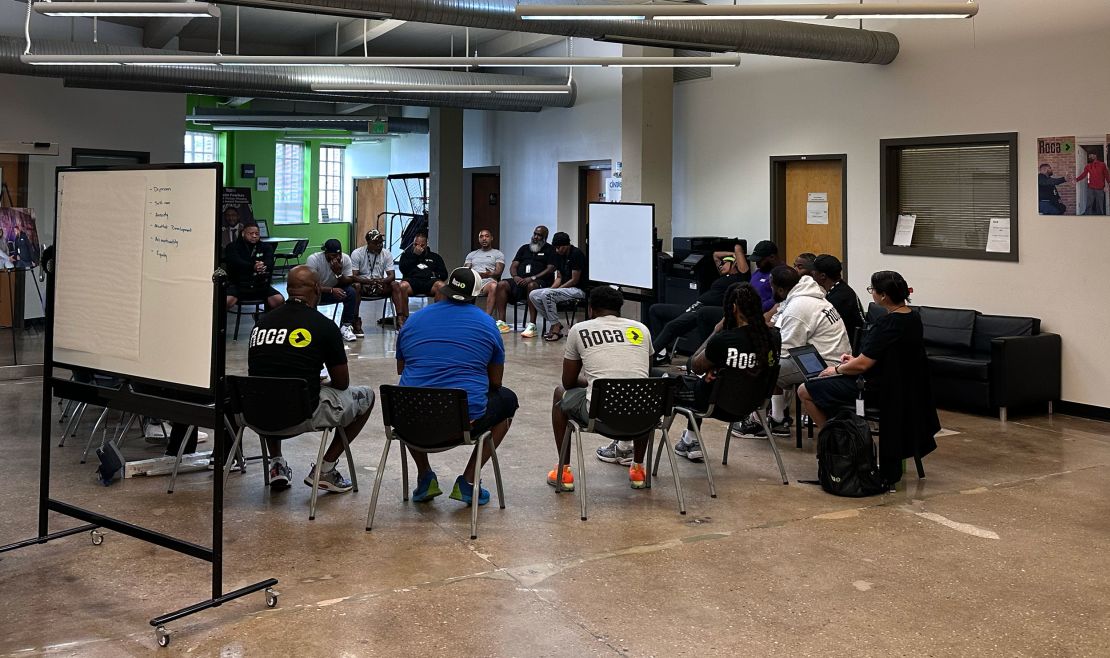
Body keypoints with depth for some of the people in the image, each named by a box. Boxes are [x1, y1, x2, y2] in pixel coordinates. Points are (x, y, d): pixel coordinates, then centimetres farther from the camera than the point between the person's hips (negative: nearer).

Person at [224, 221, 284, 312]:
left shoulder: (264, 248, 12)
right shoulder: (233, 246, 2)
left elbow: (270, 263, -7)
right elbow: (236, 262, -18)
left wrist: (264, 267, -34)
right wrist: (253, 267, -38)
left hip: (260, 285, 3)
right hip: (238, 284, -3)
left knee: (279, 300, -18)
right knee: (226, 301, -33)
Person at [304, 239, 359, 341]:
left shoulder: (346, 259, -17)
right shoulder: (313, 259, -27)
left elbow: (349, 282, -15)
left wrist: (339, 274, -36)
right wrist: (331, 290, -41)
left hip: (335, 289, 3)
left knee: (351, 291, -25)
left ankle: (346, 326, -15)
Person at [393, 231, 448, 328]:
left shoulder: (435, 257, 29)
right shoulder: (407, 254, 28)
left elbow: (444, 274, 20)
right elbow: (403, 269, 8)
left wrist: (435, 275, -2)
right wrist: (415, 255, 7)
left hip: (429, 281, 1)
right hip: (412, 280, 0)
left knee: (441, 286, -36)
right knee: (402, 286, -37)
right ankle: (403, 317, -31)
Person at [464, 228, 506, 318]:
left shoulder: (498, 254, 18)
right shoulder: (471, 254, 29)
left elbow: (499, 272, 2)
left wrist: (490, 274, -22)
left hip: (488, 281, -3)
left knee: (494, 286, -41)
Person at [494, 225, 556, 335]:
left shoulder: (550, 250, 9)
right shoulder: (524, 248, 24)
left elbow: (551, 269, -5)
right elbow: (513, 265, 19)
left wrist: (533, 278, -17)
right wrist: (515, 276, -6)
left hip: (540, 281, -5)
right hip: (520, 280, 5)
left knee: (531, 286, -40)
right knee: (502, 285, -20)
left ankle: (532, 325, -41)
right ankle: (501, 322, -25)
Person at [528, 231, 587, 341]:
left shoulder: (576, 254, -14)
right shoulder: (559, 255, 11)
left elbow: (575, 280, -17)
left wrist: (555, 290, -15)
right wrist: (551, 288, -4)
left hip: (578, 290, -9)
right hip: (564, 288, 9)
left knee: (547, 294, -30)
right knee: (533, 295, -5)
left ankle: (556, 328, -21)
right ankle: (554, 324, -4)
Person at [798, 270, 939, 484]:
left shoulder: (887, 324, -26)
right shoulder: (913, 317, 2)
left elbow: (863, 365, -23)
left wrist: (836, 369, -5)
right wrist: (857, 358, 13)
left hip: (878, 389, -10)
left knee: (805, 391, -1)